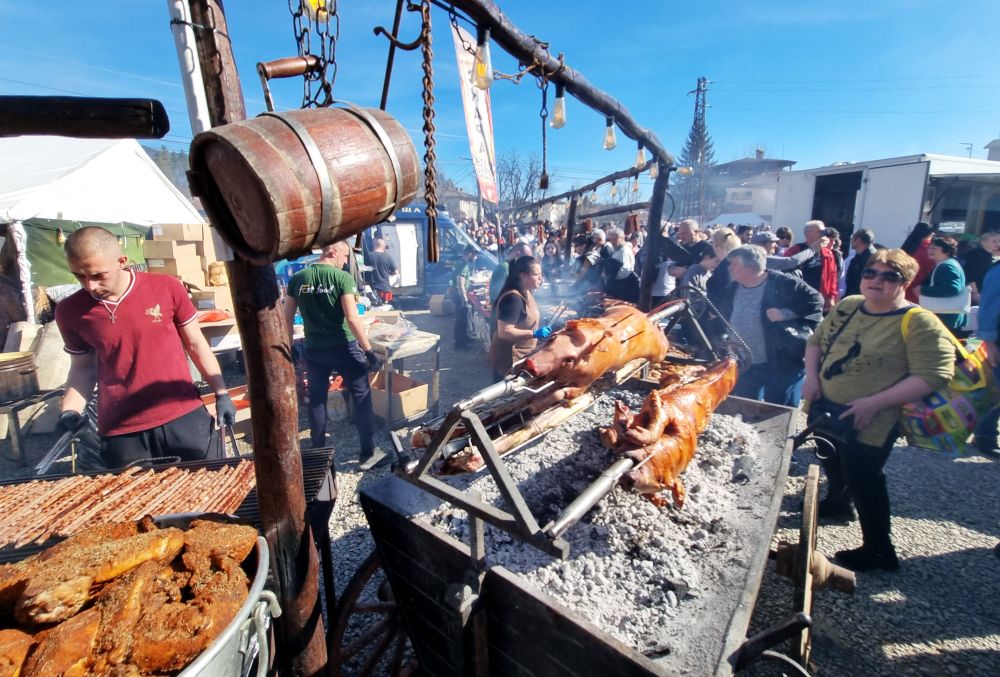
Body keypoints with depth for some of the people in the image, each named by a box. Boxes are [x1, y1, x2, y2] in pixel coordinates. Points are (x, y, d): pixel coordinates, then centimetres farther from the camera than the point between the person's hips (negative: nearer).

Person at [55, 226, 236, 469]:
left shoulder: (166, 287, -6)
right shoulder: (70, 311, -1)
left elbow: (195, 343, 2)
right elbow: (83, 367, 13)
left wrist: (221, 394, 2)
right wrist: (70, 411, -4)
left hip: (185, 417, -1)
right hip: (121, 432, 1)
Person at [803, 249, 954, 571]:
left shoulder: (919, 323, -16)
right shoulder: (847, 306, 3)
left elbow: (933, 376, -22)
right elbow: (816, 341, 12)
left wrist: (874, 403, -27)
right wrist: (811, 376, -4)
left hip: (868, 424, -6)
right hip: (826, 409, 7)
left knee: (862, 479, 5)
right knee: (832, 463, 26)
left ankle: (879, 550, 26)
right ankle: (838, 504, 54)